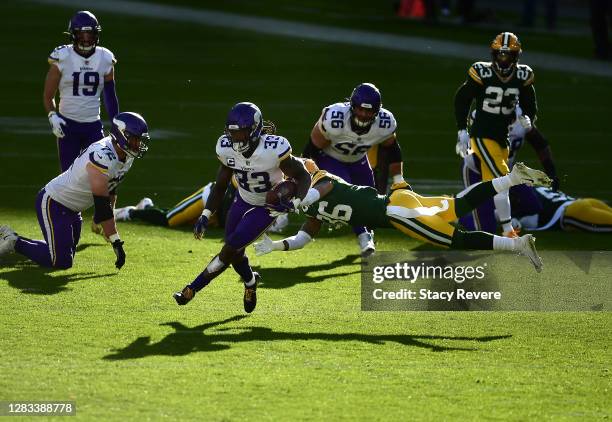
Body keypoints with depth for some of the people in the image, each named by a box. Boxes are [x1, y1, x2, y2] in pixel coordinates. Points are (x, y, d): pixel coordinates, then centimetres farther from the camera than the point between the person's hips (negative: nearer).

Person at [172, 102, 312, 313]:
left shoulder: (273, 150, -33)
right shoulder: (227, 149, -17)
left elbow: (303, 177, -19)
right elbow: (220, 185, -1)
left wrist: (294, 202, -36)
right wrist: (205, 216, -9)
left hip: (267, 207, -5)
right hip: (243, 201, 5)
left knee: (230, 249, -12)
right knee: (235, 254, 10)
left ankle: (192, 289, 3)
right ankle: (251, 282, 43)